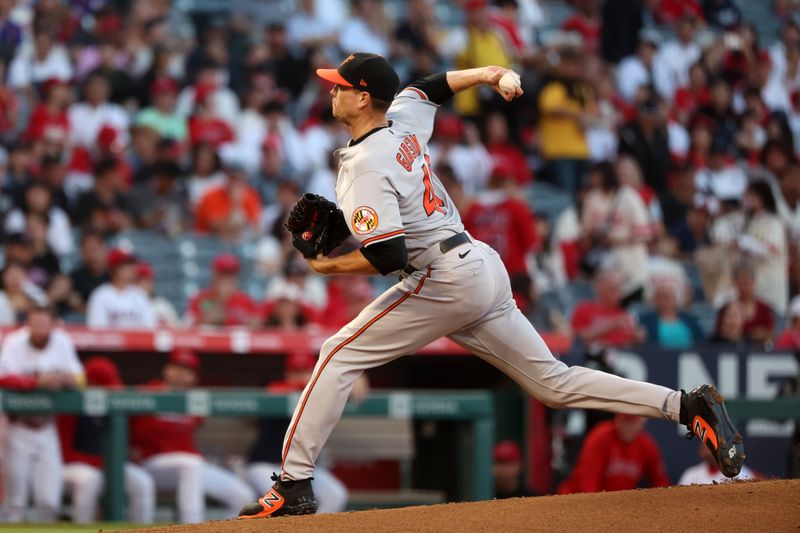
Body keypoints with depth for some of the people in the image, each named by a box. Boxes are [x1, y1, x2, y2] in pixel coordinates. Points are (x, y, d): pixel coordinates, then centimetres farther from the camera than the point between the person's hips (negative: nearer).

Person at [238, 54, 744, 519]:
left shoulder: (365, 166, -15)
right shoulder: (402, 118, 11)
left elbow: (387, 256, -22)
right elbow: (432, 87, 33)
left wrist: (330, 266, -8)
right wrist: (488, 74, 39)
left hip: (444, 280, -9)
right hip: (484, 268, 9)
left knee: (340, 355, -3)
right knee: (555, 382, 9)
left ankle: (294, 485, -6)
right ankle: (688, 405, 1)